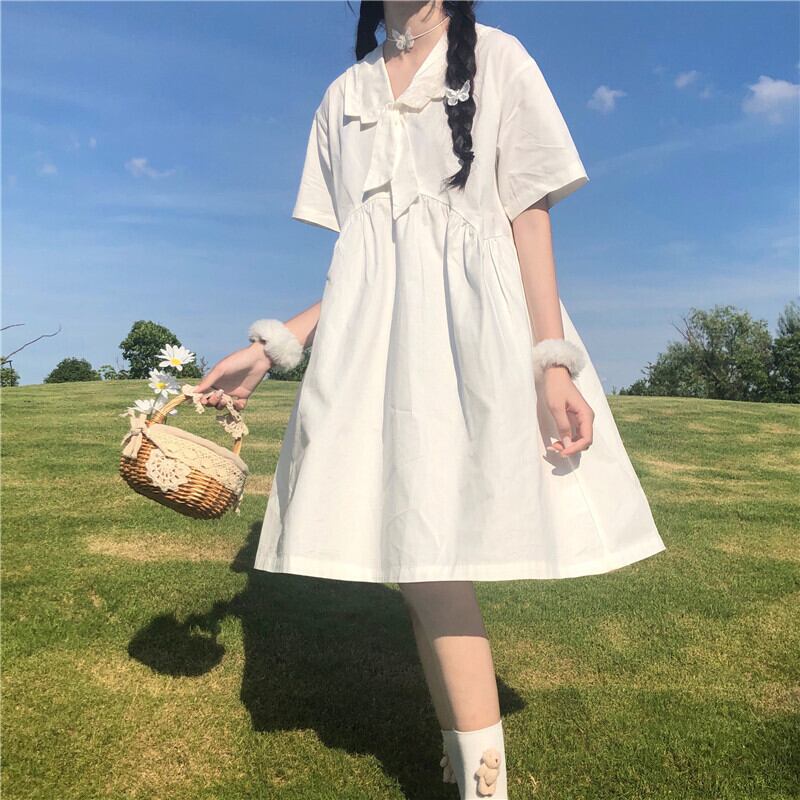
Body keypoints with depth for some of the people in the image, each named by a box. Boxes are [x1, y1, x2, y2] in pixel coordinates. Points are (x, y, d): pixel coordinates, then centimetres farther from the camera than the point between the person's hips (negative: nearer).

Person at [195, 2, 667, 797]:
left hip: (468, 326, -4)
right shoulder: (343, 98, 22)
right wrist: (272, 349, 9)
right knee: (405, 549, 0)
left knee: (432, 552, -15)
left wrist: (552, 365, -11)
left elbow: (530, 221, 2)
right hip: (374, 334, 4)